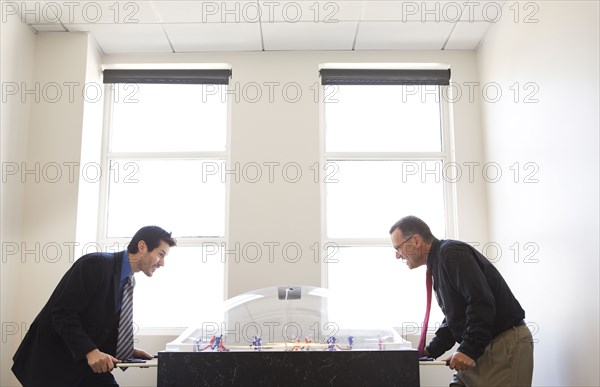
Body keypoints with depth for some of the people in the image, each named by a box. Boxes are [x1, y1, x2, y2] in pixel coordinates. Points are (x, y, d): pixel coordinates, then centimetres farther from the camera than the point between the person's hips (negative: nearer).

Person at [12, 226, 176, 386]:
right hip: (53, 359, -7)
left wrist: (129, 350, -1)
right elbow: (63, 313, -23)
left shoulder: (128, 280, 6)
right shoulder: (96, 264, -19)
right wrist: (90, 351, -29)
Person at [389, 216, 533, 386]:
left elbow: (482, 302, -24)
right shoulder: (438, 264, 15)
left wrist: (469, 349, -22)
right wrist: (431, 351, 13)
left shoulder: (452, 252, -16)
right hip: (479, 348, 9)